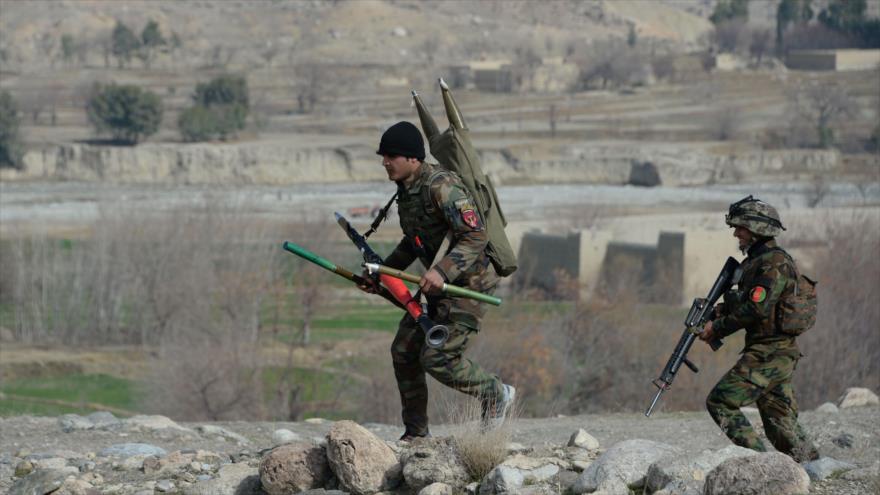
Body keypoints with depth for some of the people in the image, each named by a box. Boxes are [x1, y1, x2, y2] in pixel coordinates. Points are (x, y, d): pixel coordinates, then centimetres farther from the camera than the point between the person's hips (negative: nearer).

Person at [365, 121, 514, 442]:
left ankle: (497, 395, 8)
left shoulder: (441, 186, -22)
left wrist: (442, 271, -37)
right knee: (404, 352, 7)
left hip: (469, 283, -10)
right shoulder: (406, 190, 8)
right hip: (439, 284, 10)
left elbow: (476, 237, -28)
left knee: (437, 359, -14)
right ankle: (416, 433, 17)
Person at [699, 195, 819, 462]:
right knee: (780, 420, 9)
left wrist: (718, 327, -14)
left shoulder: (775, 263, -14)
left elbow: (757, 309, -21)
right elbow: (747, 303, 25)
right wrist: (725, 309, 6)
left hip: (768, 354, -10)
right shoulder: (756, 261, 17)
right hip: (779, 355, 10)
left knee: (721, 402, -10)